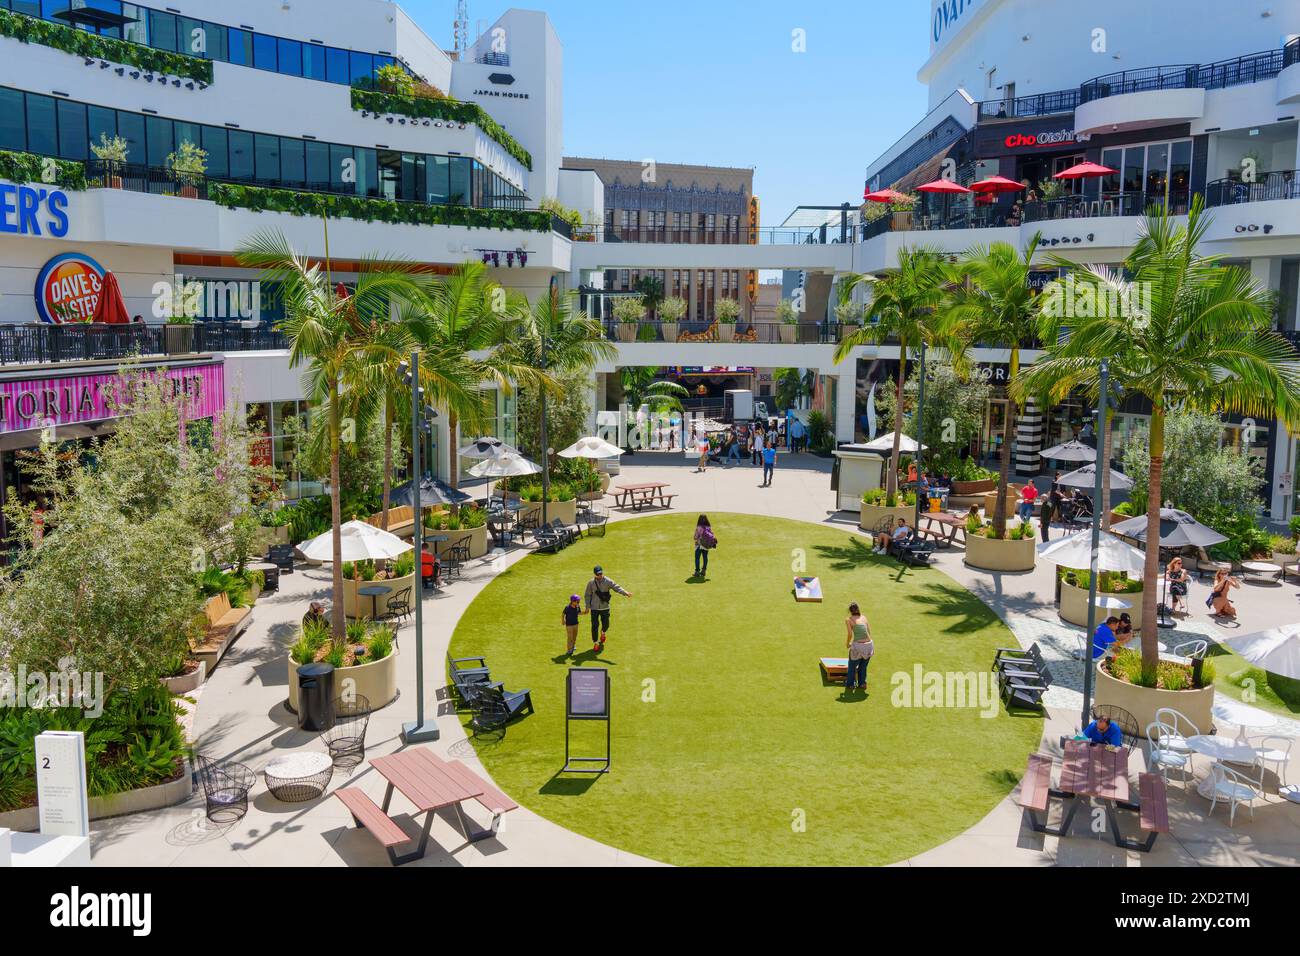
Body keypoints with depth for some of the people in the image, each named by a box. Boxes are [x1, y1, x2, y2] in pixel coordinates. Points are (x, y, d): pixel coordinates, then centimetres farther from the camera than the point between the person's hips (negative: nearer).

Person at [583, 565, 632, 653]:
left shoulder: (608, 581, -7)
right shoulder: (591, 583, -4)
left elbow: (617, 588, -18)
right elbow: (587, 595, 2)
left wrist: (625, 593, -35)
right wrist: (587, 607, -3)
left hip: (605, 607, 1)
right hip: (594, 608, 0)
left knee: (606, 624, 9)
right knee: (594, 625, -2)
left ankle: (603, 632, 45)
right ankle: (595, 643, 12)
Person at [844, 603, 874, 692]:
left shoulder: (848, 619, 0)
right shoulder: (863, 617, 12)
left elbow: (850, 634, -7)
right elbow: (869, 632, 11)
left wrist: (847, 643, 8)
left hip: (858, 646, -4)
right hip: (869, 645, 4)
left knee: (852, 667, 21)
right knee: (863, 666, 27)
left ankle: (850, 685, 32)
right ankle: (862, 684, 34)